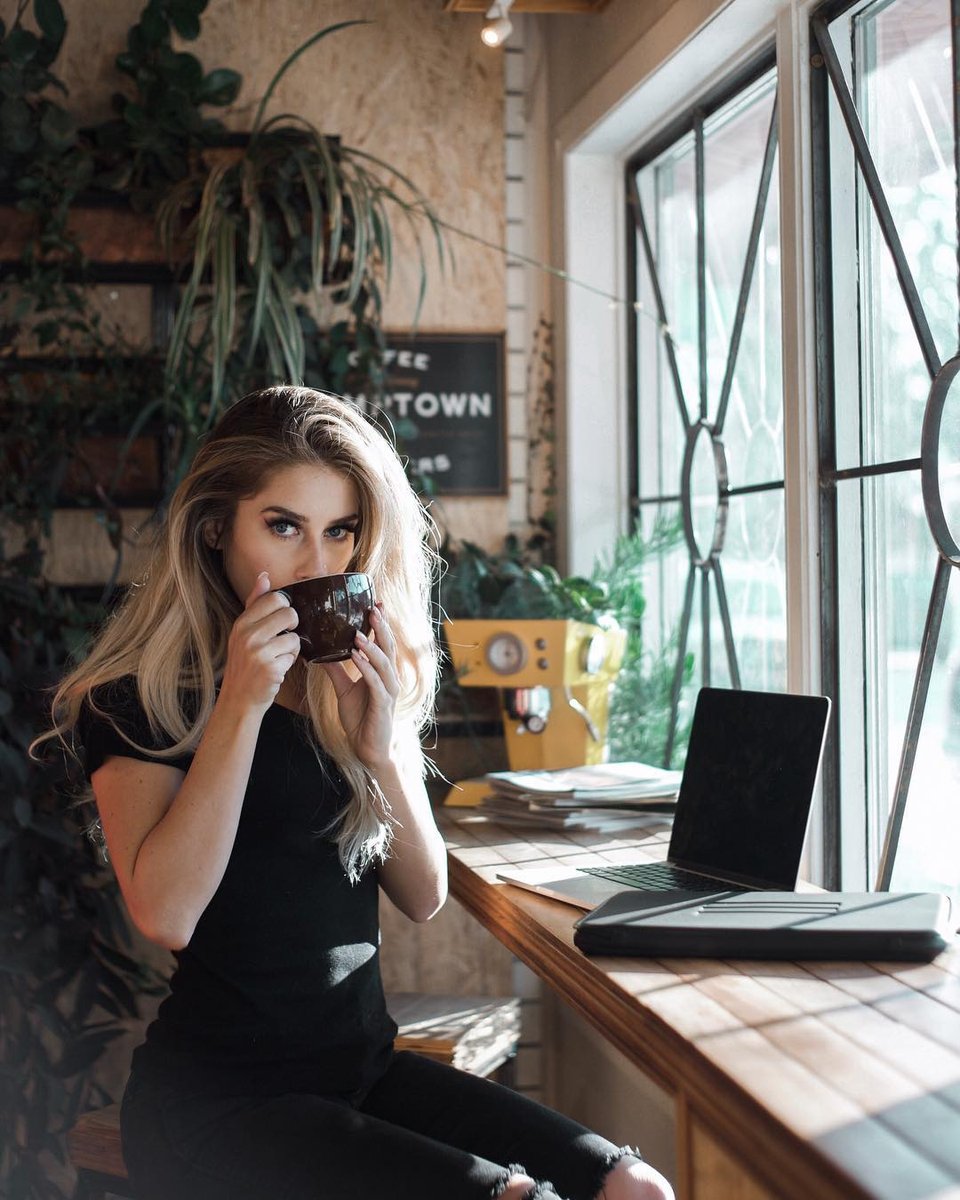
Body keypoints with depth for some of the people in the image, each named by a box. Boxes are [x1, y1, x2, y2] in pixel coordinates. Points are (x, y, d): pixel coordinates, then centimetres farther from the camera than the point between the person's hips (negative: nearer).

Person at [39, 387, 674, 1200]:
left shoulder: (358, 684, 10)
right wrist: (242, 703, -18)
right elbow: (165, 912, -18)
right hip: (217, 1094, -5)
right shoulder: (140, 695, -5)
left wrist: (382, 749, -10)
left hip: (365, 1064, 6)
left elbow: (424, 899, 6)